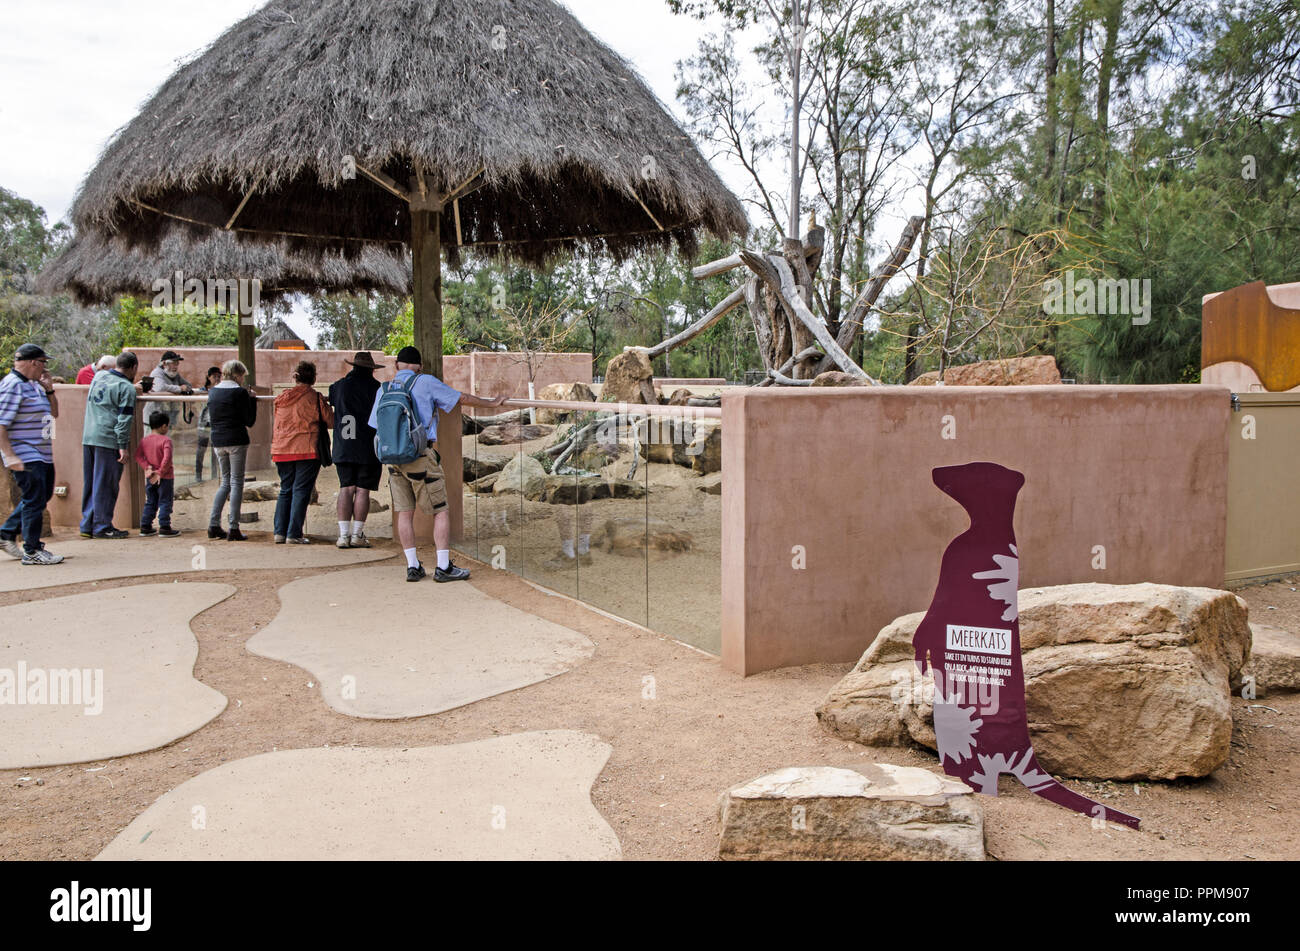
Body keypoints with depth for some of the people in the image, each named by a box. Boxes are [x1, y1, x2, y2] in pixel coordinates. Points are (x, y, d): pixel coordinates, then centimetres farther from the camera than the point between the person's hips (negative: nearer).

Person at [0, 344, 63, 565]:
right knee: (35, 501, -6)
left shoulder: (34, 385, 15)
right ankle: (32, 551, 3)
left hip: (43, 455, 10)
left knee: (43, 497, 16)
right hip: (25, 457, -10)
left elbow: (54, 413, 24)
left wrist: (49, 389, 8)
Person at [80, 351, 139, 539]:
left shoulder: (99, 375, 14)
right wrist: (123, 446, -14)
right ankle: (102, 527, 3)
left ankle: (87, 525, 18)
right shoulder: (127, 388, -8)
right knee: (105, 484, -1)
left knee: (90, 482, 13)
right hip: (108, 440, -7)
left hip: (88, 437, 8)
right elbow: (124, 419, -14)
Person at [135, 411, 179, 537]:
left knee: (150, 503, 16)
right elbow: (167, 458, -24)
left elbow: (138, 456, -2)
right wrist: (160, 473, -17)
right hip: (165, 478, -6)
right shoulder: (166, 440, -14)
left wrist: (147, 467, -7)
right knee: (165, 503, 1)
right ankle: (164, 528, -1)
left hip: (150, 478, 6)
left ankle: (145, 527, 18)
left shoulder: (144, 440, 5)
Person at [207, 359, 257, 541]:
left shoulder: (212, 392, 9)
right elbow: (250, 420, -7)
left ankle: (214, 525, 11)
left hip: (218, 441, 6)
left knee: (225, 482, 16)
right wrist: (252, 399, 4)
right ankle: (234, 529, -2)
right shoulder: (240, 392, -10)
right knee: (236, 482, 0)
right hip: (236, 441, -6)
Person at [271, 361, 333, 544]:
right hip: (307, 451, -5)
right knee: (301, 491, -2)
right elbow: (331, 422, -2)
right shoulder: (315, 398, -6)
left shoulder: (282, 398, 9)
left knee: (285, 490, 14)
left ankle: (280, 532, 11)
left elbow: (275, 427, 15)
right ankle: (294, 534, -5)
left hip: (282, 451, 5)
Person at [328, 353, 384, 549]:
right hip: (368, 447, -3)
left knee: (346, 488, 5)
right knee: (363, 490, 0)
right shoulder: (376, 388, -3)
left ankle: (344, 534, 1)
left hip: (343, 449, 3)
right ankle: (357, 535, -1)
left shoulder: (338, 386, 7)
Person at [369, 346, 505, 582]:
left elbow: (378, 427, 15)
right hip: (421, 456, -5)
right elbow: (463, 398, 3)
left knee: (404, 512, 9)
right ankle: (443, 567, 0)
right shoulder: (426, 383, -3)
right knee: (440, 511, 2)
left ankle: (412, 566, 10)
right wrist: (492, 403, 16)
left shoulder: (383, 390, 10)